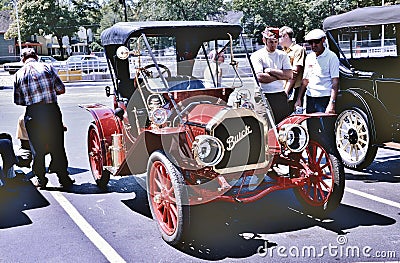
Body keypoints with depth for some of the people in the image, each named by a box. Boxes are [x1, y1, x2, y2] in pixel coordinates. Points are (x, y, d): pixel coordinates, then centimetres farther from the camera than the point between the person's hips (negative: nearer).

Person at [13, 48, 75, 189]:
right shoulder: (47, 67, 3)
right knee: (57, 147, 8)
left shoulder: (19, 74, 6)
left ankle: (40, 179, 19)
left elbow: (17, 100, 6)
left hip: (32, 114, 1)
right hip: (51, 111, 0)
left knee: (37, 148, 12)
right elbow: (61, 89, 3)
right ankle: (63, 178, 14)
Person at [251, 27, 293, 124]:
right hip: (264, 96, -4)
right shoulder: (257, 56, 0)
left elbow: (289, 75, -1)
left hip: (280, 95, 4)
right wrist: (280, 75, -6)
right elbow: (260, 77, -13)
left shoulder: (282, 55, 12)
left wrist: (270, 70, -7)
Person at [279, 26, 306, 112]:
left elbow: (294, 73, -11)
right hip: (283, 90, 7)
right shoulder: (284, 52, 22)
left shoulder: (298, 49, -4)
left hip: (293, 89, -7)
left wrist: (286, 91, -14)